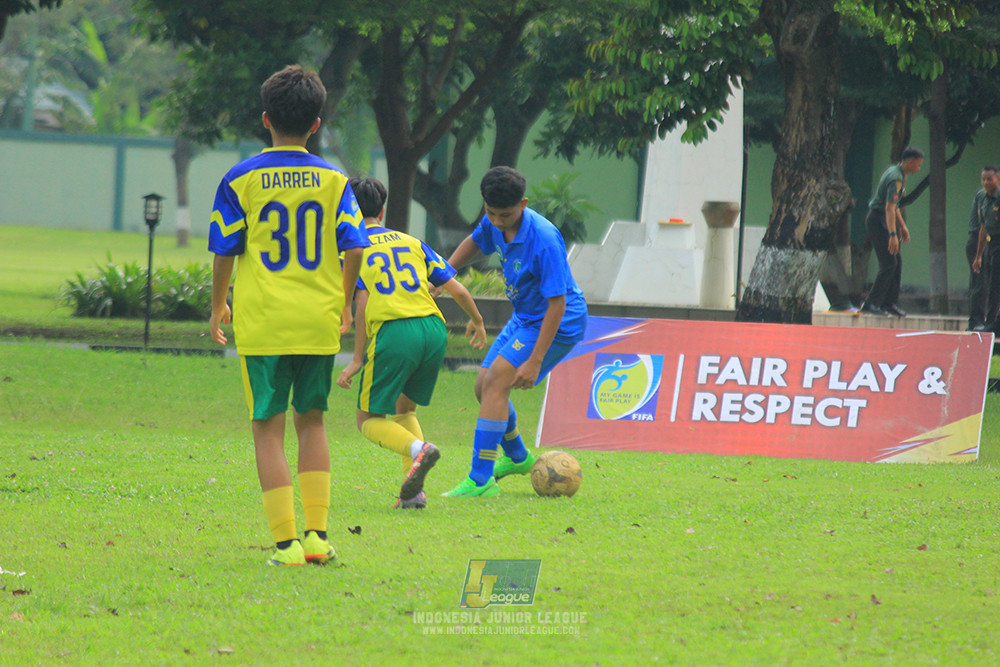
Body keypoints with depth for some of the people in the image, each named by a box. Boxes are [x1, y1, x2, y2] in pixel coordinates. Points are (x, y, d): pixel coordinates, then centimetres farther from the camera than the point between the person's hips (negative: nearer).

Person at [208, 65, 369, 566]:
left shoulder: (240, 180, -2)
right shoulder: (332, 180, 3)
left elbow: (225, 252, -2)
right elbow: (354, 247, -1)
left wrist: (218, 307, 13)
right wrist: (343, 306, 14)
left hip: (262, 323, -2)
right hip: (319, 323, 2)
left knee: (268, 429, 1)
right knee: (311, 421, 18)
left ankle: (286, 543, -7)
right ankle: (316, 534, 11)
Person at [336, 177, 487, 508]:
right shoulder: (411, 242, 21)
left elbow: (364, 302, -4)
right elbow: (457, 289, 18)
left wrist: (357, 359, -2)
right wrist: (477, 322, 37)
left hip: (392, 332, -5)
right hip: (434, 330, 5)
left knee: (369, 420, 7)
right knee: (404, 408, 24)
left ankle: (417, 448, -24)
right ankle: (413, 491, 7)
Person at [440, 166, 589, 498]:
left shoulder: (544, 240, -31)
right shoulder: (494, 223, -7)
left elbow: (557, 304, -29)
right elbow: (474, 242, 20)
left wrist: (535, 361, -29)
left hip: (559, 324, -9)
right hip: (524, 318, 9)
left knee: (496, 382, -20)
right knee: (483, 385, 12)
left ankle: (480, 480, -21)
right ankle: (516, 457, 37)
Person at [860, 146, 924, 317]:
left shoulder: (896, 172, 13)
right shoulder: (896, 178, -20)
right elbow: (889, 207, -28)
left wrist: (902, 226, 28)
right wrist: (893, 234, -34)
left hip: (881, 221, 10)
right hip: (878, 221, -10)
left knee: (897, 261, 11)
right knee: (889, 263, -12)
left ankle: (889, 303, 16)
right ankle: (871, 304, -11)